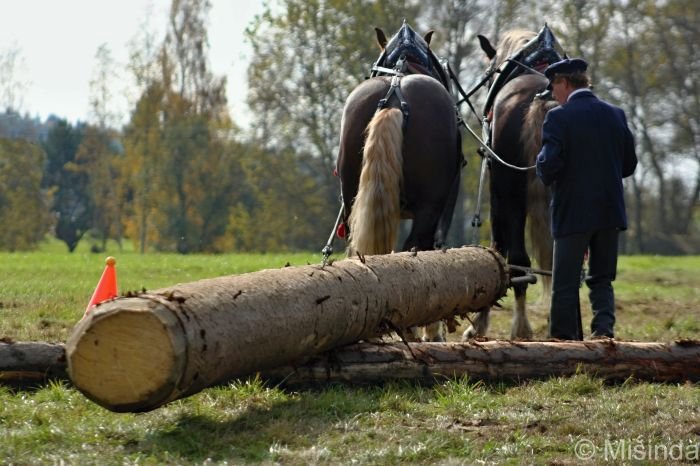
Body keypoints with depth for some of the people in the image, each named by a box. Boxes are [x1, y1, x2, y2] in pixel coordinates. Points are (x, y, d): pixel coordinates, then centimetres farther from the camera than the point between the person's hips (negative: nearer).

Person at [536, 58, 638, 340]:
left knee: (565, 284, 5)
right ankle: (604, 328, -5)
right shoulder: (616, 115, 5)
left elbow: (549, 166, -18)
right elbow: (629, 165, 10)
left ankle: (564, 339, 7)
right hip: (610, 211, 5)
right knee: (602, 279, 13)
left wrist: (543, 172, 3)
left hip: (572, 213, -5)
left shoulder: (559, 118, -11)